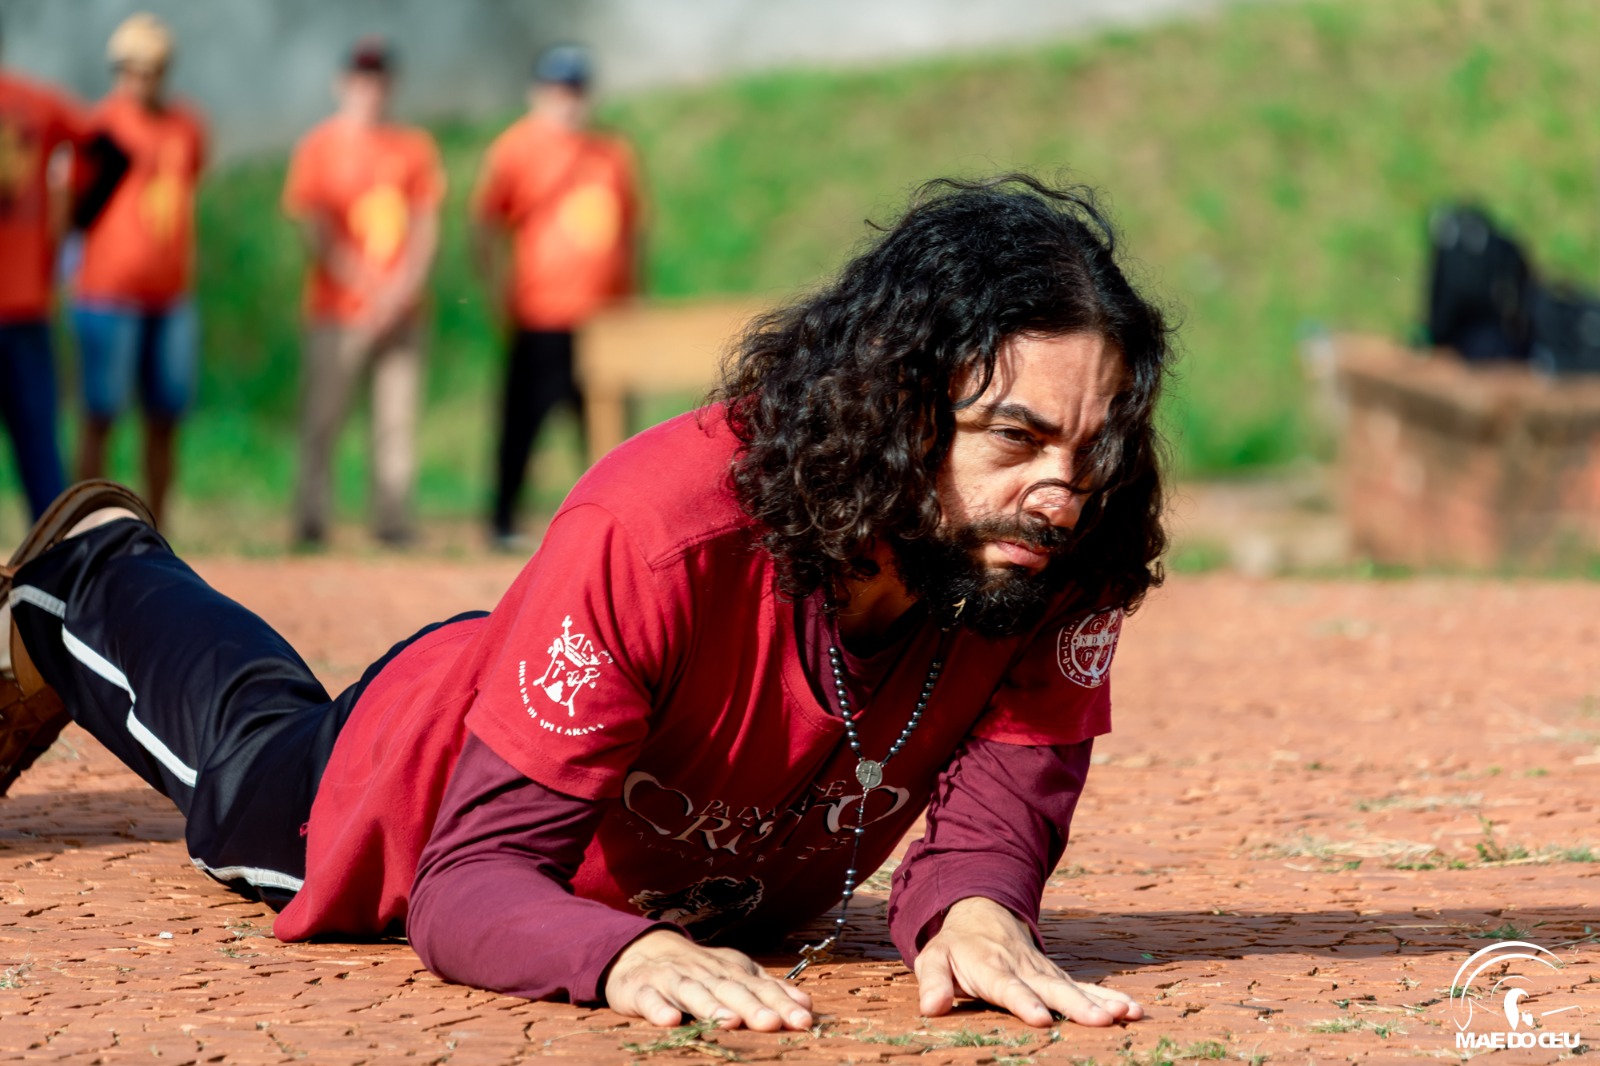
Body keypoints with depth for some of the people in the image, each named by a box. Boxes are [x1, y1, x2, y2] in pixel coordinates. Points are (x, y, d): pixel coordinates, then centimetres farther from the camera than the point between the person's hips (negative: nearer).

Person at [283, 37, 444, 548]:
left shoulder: (414, 147, 11)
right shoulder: (319, 146, 1)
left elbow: (426, 225, 9)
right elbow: (312, 225, -5)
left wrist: (405, 286, -7)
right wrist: (361, 280, -14)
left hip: (400, 310, 3)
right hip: (338, 311, -3)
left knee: (398, 417, 2)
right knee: (322, 416, -5)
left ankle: (393, 524, 5)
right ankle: (311, 521, -2)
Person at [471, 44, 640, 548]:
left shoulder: (612, 154, 14)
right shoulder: (516, 148, 0)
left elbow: (629, 228, 20)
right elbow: (484, 226, -3)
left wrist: (626, 296, 15)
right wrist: (501, 292, -10)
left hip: (606, 315, 5)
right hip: (541, 320, -5)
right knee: (524, 418, -2)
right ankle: (502, 521, 6)